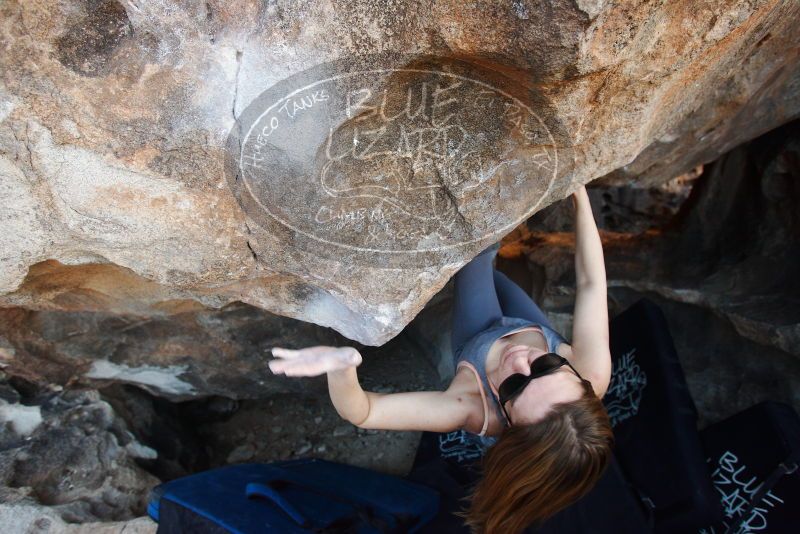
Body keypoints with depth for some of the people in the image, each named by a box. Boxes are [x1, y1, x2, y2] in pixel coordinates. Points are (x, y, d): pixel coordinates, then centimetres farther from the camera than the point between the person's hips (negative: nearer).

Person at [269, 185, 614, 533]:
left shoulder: (473, 411, -49)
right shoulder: (594, 372, -42)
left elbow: (360, 412, -50)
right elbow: (590, 282, -31)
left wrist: (341, 367, -72)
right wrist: (581, 198, -27)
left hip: (478, 342, -2)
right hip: (540, 331, 2)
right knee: (483, 260, 23)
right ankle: (484, 256, 57)